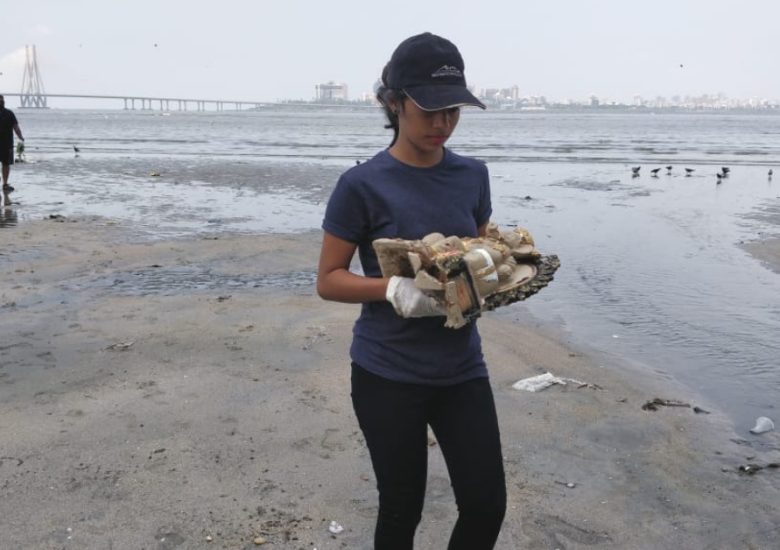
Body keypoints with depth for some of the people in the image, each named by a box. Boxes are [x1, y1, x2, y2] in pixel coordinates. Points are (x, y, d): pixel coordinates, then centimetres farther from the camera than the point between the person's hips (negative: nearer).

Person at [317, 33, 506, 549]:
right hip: (388, 374, -4)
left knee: (487, 505, 5)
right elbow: (328, 280, -7)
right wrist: (394, 288, -25)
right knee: (402, 508, 10)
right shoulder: (362, 185, -12)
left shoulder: (473, 176, 3)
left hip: (462, 368, 4)